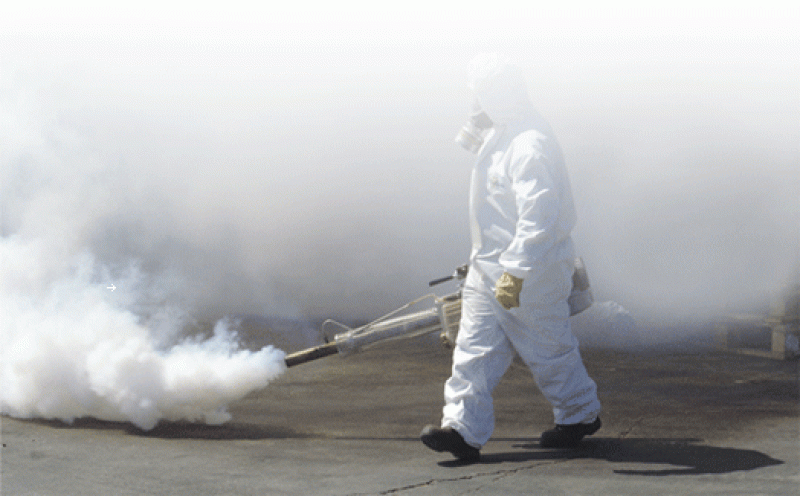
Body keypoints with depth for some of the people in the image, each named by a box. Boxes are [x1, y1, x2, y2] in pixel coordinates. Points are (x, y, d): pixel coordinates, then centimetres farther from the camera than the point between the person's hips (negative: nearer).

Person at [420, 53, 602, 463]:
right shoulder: (499, 134, 10)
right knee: (475, 347, 0)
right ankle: (463, 429, -3)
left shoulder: (530, 145, -24)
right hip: (488, 266, 10)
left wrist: (515, 273, -35)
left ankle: (580, 414, 29)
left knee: (547, 348, 7)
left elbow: (538, 217, -32)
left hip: (530, 271, -10)